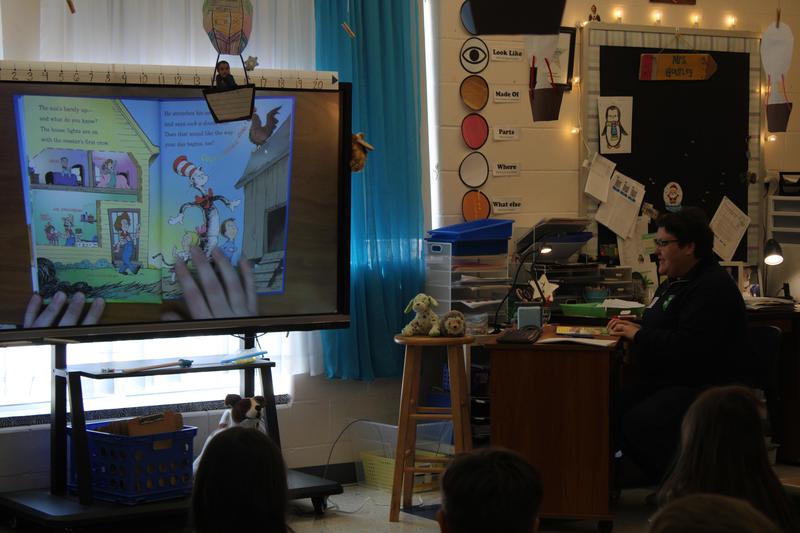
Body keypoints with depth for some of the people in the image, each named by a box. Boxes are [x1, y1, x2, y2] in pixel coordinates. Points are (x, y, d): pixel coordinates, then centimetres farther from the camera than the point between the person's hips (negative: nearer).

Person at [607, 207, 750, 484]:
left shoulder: (713, 287, -17)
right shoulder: (676, 282, 18)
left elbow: (689, 345, -27)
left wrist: (639, 335, -18)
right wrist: (634, 328, 6)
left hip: (704, 386, -10)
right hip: (666, 379, 10)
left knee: (641, 421, -29)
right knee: (612, 407, -8)